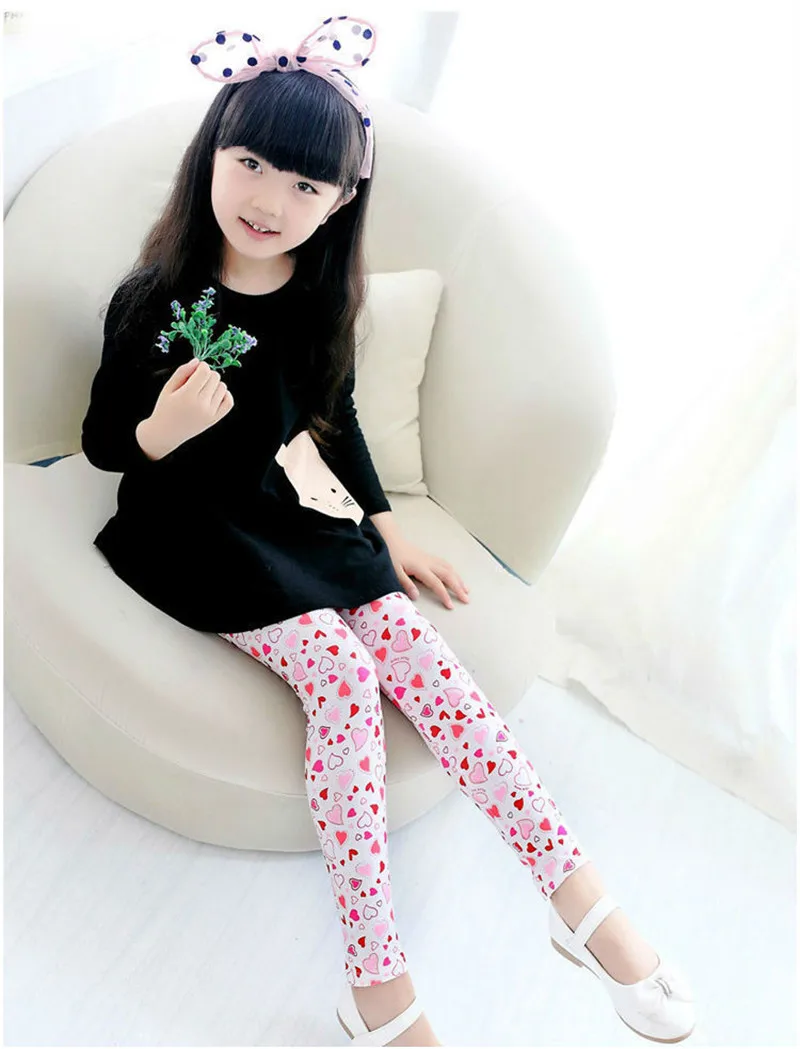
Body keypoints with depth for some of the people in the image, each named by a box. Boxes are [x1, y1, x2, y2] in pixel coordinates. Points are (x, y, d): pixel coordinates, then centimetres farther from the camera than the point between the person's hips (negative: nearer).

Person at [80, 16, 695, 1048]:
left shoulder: (322, 298, 0)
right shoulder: (153, 301, -11)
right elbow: (101, 439, -4)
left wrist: (387, 528, 10)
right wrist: (159, 431, -26)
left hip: (298, 510, 4)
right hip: (190, 527, -4)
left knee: (415, 647, -17)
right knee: (339, 666, -25)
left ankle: (576, 890, -9)